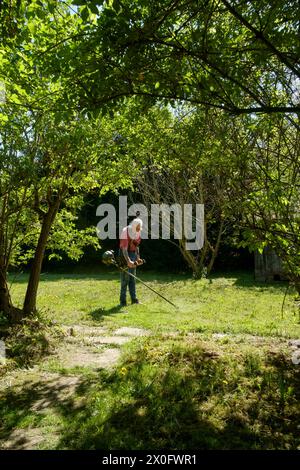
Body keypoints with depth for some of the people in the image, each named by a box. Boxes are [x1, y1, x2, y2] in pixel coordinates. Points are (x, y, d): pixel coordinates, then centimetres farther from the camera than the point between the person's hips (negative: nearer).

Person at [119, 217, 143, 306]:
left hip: (133, 254, 6)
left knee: (132, 278, 9)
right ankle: (123, 300, 1)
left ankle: (134, 299, 15)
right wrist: (128, 261, -34)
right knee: (125, 278, -7)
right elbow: (124, 248, -25)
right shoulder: (125, 232, -19)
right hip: (125, 255, -6)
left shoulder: (138, 233, 2)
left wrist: (138, 258, 8)